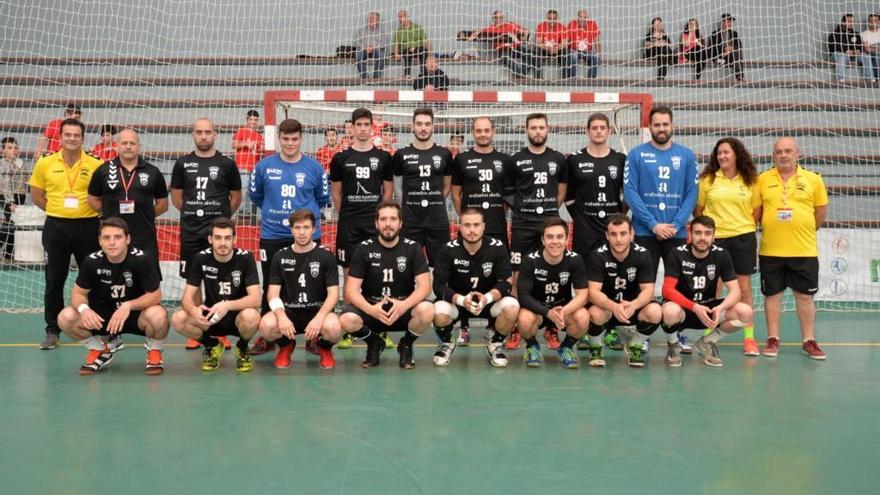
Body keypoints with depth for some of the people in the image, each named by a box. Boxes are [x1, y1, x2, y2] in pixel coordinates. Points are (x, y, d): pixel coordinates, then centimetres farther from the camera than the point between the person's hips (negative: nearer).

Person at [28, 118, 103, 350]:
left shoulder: (96, 165, -3)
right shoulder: (45, 164, 2)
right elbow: (36, 195, 10)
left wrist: (89, 210, -5)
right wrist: (57, 210, 4)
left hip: (88, 226, -1)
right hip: (55, 227, 1)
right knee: (54, 281, 6)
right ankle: (52, 331, 16)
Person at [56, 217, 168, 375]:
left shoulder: (140, 259, -22)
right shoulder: (92, 261, -14)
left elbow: (155, 295, -19)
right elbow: (78, 293, -4)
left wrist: (128, 306, -34)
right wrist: (84, 308, -28)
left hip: (136, 314, -3)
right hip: (103, 316, 3)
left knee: (158, 315, -36)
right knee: (65, 318, -20)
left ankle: (154, 351, 0)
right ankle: (101, 349, 9)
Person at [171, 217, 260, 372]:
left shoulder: (245, 258, -15)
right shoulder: (201, 258, -8)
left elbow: (255, 299, -22)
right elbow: (187, 297, -10)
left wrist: (227, 305, -40)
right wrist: (194, 310, -35)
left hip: (237, 316, -2)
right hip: (210, 316, 2)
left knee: (250, 316, -37)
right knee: (178, 320, -26)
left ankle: (242, 349, -1)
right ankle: (212, 346, 5)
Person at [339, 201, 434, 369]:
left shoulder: (413, 248, -4)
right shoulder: (364, 249, -4)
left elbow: (425, 287, -11)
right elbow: (351, 290, -9)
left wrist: (404, 305, -30)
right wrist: (371, 309, -28)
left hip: (403, 310, 0)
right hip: (371, 309, 0)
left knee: (426, 310, -32)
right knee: (347, 320, -31)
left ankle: (406, 345, 2)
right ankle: (374, 343, 5)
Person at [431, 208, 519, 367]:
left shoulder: (497, 248, -15)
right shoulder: (448, 250, -16)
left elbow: (506, 283, -14)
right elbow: (439, 285, -17)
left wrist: (488, 297, -35)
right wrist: (461, 300, -35)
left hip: (489, 299, 1)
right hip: (457, 300, 0)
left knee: (512, 308, -30)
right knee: (439, 314, -33)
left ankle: (495, 344, 2)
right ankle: (447, 343, 5)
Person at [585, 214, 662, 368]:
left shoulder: (642, 254, -13)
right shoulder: (598, 256, -18)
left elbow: (648, 290, -17)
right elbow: (594, 292, -24)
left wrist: (633, 305, -40)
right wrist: (614, 307, -45)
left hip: (633, 305, 2)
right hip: (605, 305, -2)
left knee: (655, 312, -28)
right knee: (596, 314, -36)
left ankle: (634, 347, 3)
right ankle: (595, 349, -2)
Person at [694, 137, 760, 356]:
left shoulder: (750, 181, 4)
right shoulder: (708, 179, 3)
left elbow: (756, 210, 10)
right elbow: (698, 208, 8)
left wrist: (747, 227, 3)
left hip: (743, 237, 0)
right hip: (714, 238, 0)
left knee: (744, 289, 4)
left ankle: (749, 337, 11)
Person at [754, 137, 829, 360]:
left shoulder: (814, 179, 2)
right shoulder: (762, 179, 2)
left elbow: (821, 211, 9)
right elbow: (756, 211, 7)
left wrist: (804, 231, 8)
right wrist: (772, 229, 4)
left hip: (805, 250, 0)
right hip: (770, 250, 0)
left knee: (805, 296, 7)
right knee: (772, 295, 7)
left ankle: (809, 341, 18)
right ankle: (773, 340, 17)